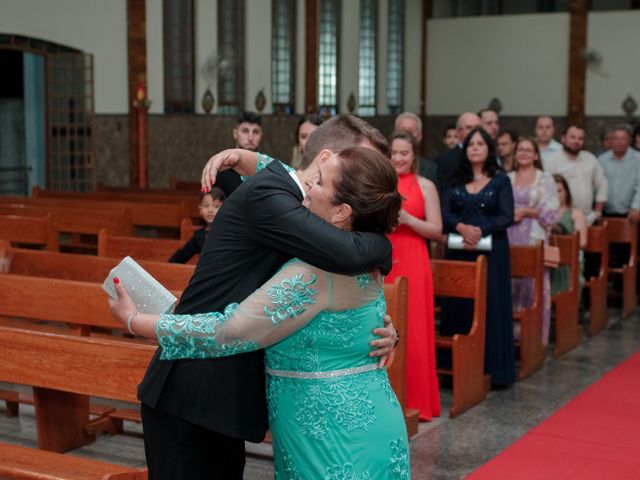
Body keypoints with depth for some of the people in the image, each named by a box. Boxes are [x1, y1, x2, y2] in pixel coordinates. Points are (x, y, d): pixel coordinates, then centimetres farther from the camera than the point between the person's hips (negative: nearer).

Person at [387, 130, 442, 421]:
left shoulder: (425, 186, 2)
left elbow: (436, 230, -2)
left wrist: (407, 219, -15)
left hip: (411, 264, -2)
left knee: (412, 331, -2)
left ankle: (414, 400, 8)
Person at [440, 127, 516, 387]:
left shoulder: (500, 180, 2)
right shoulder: (456, 179, 9)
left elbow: (507, 217, -6)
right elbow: (445, 214, 1)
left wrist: (480, 230, -19)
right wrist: (462, 227, -18)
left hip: (491, 251, -2)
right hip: (459, 250, 3)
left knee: (490, 306, -1)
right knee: (458, 305, 3)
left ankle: (491, 367, 6)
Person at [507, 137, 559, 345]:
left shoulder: (545, 179, 4)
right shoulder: (507, 179, 13)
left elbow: (551, 212, -2)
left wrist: (526, 211, -10)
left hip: (534, 240, -3)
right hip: (509, 240, 3)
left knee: (533, 285, -4)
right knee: (509, 284, 1)